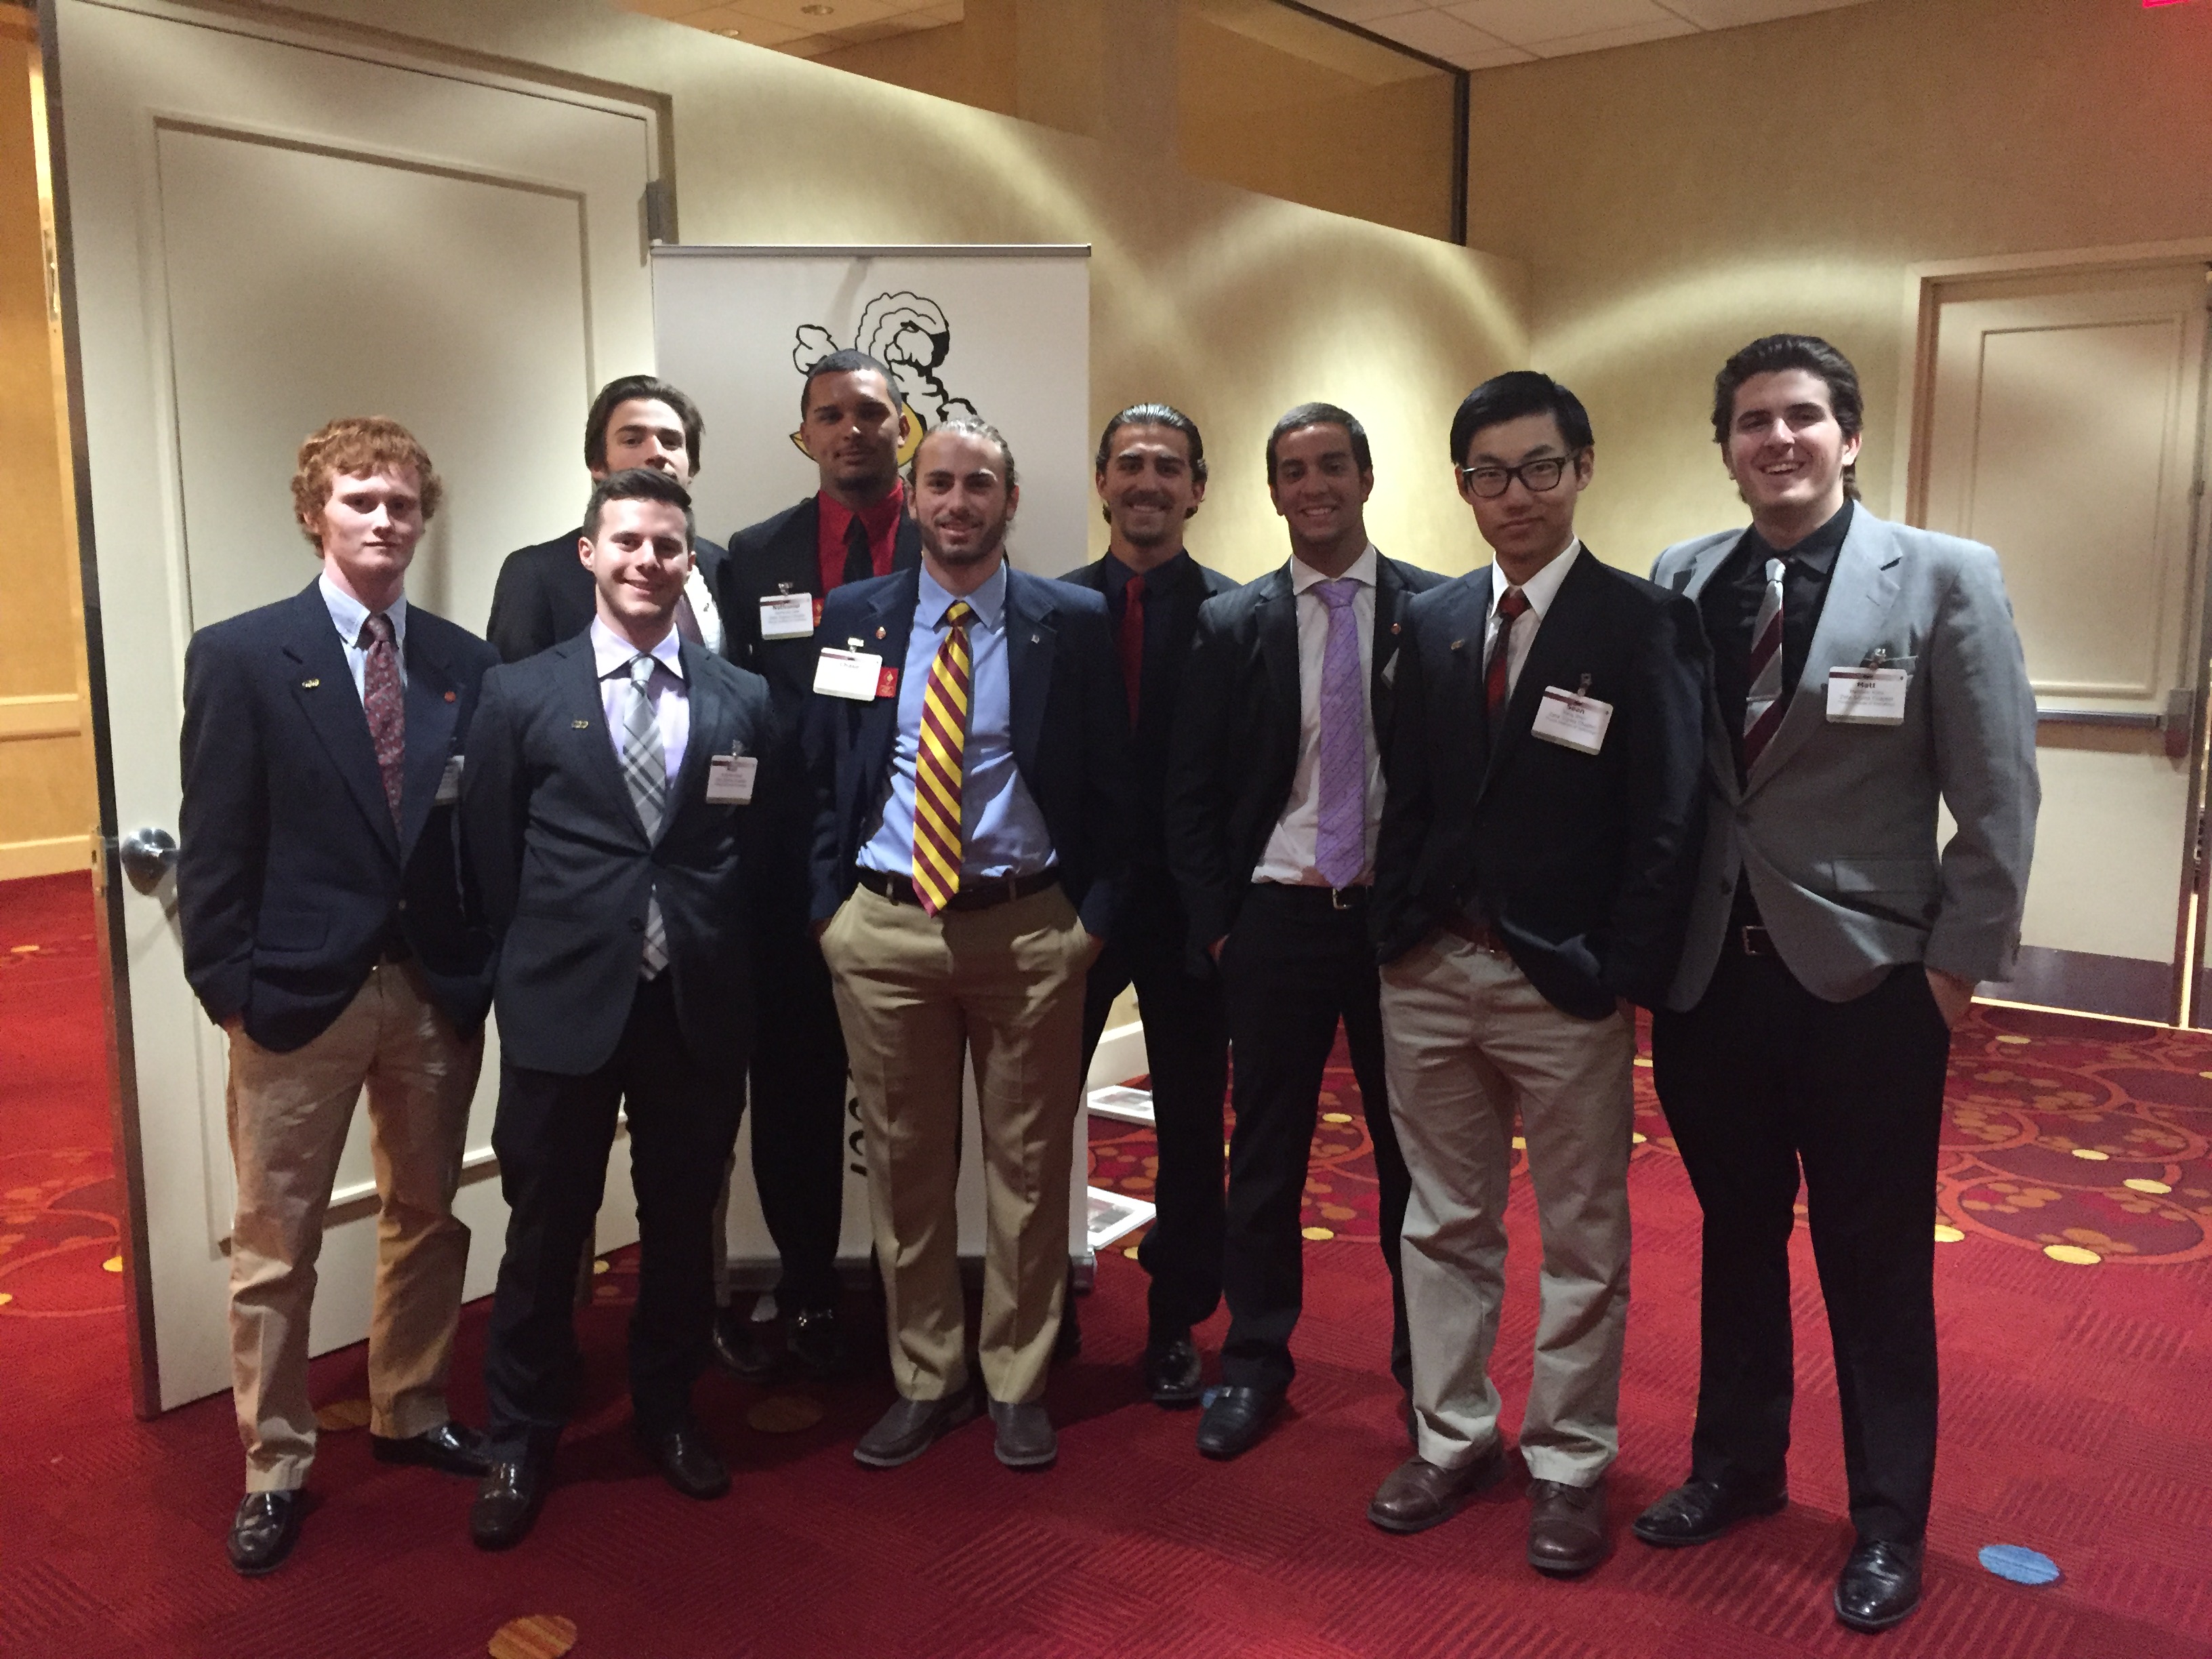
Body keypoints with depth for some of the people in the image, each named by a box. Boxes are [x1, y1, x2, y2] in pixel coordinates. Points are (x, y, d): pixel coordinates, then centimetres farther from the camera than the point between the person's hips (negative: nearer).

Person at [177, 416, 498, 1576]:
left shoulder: (465, 663, 5)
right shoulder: (240, 655, -3)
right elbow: (215, 841, -5)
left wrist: (486, 967, -1)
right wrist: (227, 985, -9)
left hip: (437, 987, 4)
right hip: (299, 990, -3)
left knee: (427, 1218, 17)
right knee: (276, 1245, 7)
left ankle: (411, 1416, 36)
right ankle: (275, 1469, 23)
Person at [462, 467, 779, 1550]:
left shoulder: (743, 701, 4)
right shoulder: (521, 694, 1)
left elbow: (754, 857, 6)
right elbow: (492, 859, 3)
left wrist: (711, 954, 0)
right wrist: (535, 965, 2)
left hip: (698, 1007, 2)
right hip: (563, 1005, -1)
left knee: (682, 1223, 14)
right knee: (545, 1230, 8)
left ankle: (668, 1413, 35)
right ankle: (521, 1442, 27)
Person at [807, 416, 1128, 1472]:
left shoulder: (1072, 623, 0)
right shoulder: (856, 617, 6)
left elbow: (1110, 784, 2)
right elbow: (820, 776, 9)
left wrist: (1093, 916, -4)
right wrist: (827, 903, 2)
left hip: (1030, 929, -1)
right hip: (884, 928, 2)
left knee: (1028, 1167, 8)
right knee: (903, 1166, 10)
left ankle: (1017, 1384, 25)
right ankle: (924, 1381, 27)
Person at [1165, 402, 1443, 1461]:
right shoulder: (1231, 626, 3)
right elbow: (1189, 793, 4)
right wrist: (1217, 925, -1)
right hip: (1276, 917, 1)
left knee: (1412, 1148, 10)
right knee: (1265, 1152, 9)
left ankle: (1426, 1367, 27)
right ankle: (1253, 1363, 25)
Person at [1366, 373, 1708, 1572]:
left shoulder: (1645, 624, -5)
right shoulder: (1431, 622, 9)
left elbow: (1664, 824, -8)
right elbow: (1407, 797, 10)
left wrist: (1625, 978, -12)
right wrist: (1393, 936, 2)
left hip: (1565, 984, -4)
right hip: (1429, 973, 5)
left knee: (1582, 1244, 9)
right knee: (1444, 1224, 15)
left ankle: (1568, 1464, 26)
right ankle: (1452, 1439, 31)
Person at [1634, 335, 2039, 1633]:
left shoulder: (1947, 577, -5)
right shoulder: (1681, 580, 4)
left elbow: (1999, 795, -5)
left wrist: (1961, 963, -7)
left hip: (1866, 979, -3)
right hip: (1709, 976, 3)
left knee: (1876, 1266, 9)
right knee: (1736, 1239, 17)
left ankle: (1889, 1525, 28)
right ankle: (1737, 1466, 37)